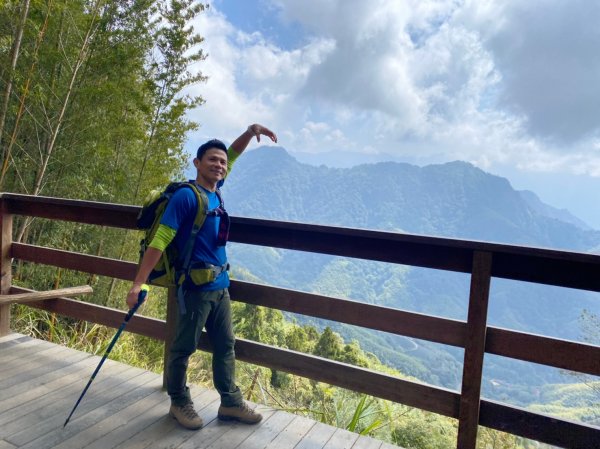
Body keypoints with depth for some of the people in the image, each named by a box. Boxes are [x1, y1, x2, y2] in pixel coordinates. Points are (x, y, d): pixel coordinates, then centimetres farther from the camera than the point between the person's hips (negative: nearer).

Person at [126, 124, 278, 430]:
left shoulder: (215, 191, 7)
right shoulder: (186, 196, -15)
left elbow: (233, 154, 23)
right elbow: (159, 241, -19)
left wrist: (251, 130, 7)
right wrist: (138, 284, -22)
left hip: (220, 286, 8)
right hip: (196, 287, -8)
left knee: (226, 346, 14)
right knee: (184, 347, 8)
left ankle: (231, 403, 27)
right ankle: (179, 403, 27)